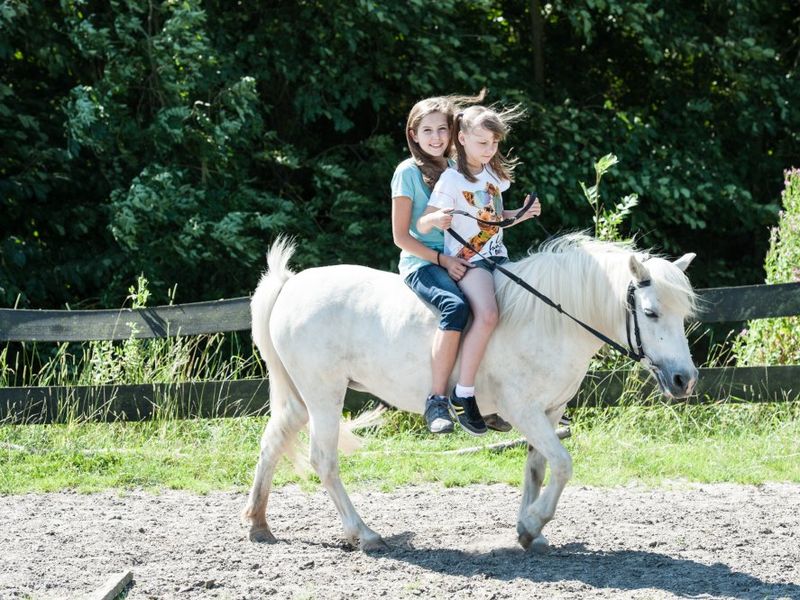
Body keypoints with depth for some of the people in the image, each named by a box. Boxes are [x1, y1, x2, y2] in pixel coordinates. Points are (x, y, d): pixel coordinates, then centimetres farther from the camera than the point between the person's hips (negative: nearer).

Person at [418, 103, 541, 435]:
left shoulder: (494, 174, 13)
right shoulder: (452, 179, -7)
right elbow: (422, 226, -10)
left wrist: (522, 215, 9)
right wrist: (436, 219, -33)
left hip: (498, 257, 8)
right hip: (466, 260, -8)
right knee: (487, 314, -32)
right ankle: (463, 394, -25)